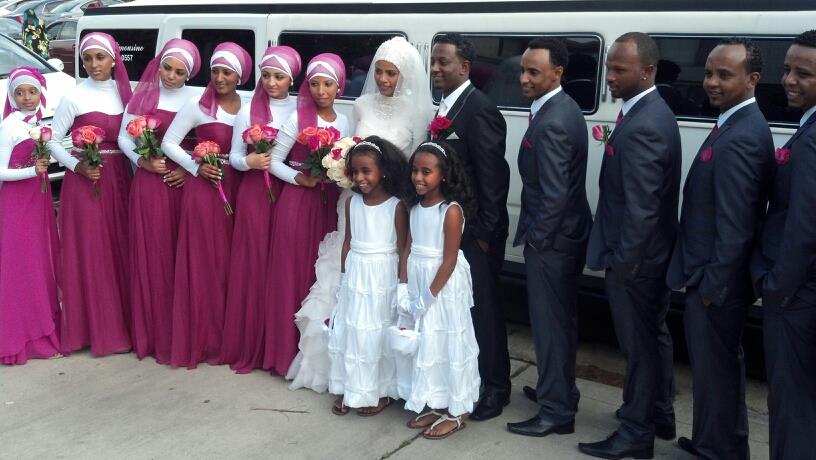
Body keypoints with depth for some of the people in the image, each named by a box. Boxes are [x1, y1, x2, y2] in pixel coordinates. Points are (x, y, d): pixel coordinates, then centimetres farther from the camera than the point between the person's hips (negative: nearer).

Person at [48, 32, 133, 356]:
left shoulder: (125, 92, 8)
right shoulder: (75, 97, -4)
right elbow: (53, 141, -2)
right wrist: (78, 166, -14)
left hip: (119, 178, 4)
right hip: (85, 179, -4)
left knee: (120, 250, 7)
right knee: (89, 252, -1)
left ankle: (123, 322, 17)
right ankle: (95, 327, 8)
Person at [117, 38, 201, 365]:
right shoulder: (143, 95, 4)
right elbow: (124, 136, 7)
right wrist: (142, 161, -8)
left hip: (185, 183, -1)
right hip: (149, 183, 1)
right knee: (151, 255, 3)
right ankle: (154, 333, 12)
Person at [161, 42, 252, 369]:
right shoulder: (198, 106, -4)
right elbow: (169, 142, -2)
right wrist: (196, 168, -11)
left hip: (236, 189, 4)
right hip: (204, 187, -4)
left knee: (232, 262, 7)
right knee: (204, 261, 0)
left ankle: (229, 337, 18)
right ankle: (203, 339, 9)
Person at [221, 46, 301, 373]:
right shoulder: (248, 112, 4)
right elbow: (234, 156, 6)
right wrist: (250, 162, -13)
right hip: (255, 192, 0)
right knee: (253, 264, 1)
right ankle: (249, 345, 12)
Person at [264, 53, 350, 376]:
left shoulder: (344, 123, 8)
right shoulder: (298, 119, -5)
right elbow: (273, 161, -5)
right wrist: (300, 178, -17)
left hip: (328, 204, 4)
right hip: (297, 202, -4)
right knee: (292, 274, 0)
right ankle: (287, 350, 11)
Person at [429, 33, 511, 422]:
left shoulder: (479, 110, -17)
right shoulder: (447, 106, 11)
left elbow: (493, 176, -19)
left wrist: (484, 232, -18)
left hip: (474, 230, -8)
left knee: (483, 307, 2)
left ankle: (495, 388, 17)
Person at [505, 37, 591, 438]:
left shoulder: (550, 123, -23)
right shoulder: (564, 108, 8)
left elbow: (554, 195, -25)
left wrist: (536, 238, -13)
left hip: (552, 240, -10)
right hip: (567, 234, 10)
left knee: (550, 322, 0)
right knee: (560, 318, 21)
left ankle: (556, 411, 12)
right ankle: (558, 388, 37)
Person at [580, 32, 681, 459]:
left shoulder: (641, 127, -25)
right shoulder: (653, 113, 7)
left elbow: (640, 209, -26)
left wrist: (622, 262, -17)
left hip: (636, 259, -10)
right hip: (654, 253, 10)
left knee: (639, 345, 4)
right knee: (653, 336, 22)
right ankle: (658, 414, 38)